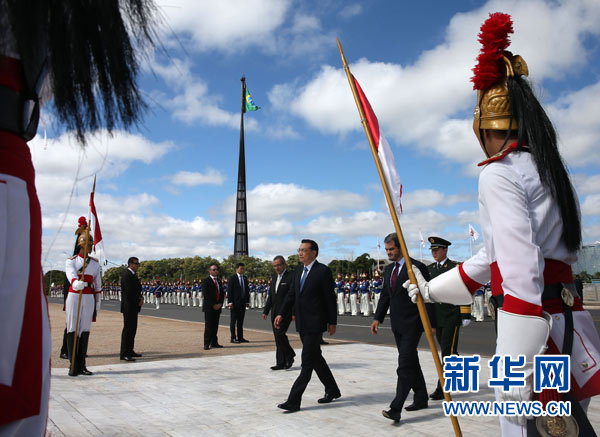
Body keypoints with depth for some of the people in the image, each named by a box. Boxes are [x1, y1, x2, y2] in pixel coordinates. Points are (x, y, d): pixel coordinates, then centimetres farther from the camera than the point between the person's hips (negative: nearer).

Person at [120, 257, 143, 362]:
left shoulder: (133, 275, 17)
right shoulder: (127, 275, -15)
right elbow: (129, 292, -22)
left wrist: (141, 298, 1)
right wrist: (139, 300, -9)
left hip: (133, 307, 10)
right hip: (129, 307, -10)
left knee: (132, 329, 13)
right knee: (128, 329, -8)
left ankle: (130, 351, 20)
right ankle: (124, 354, -5)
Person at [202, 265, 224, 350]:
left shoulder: (219, 281, 16)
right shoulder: (206, 281, -4)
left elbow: (222, 293, 15)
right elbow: (206, 294, -11)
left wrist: (220, 304, 0)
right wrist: (213, 305, -12)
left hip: (217, 307, 6)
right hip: (209, 307, -6)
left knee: (215, 326, 8)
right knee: (208, 326, -5)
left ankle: (214, 343, 14)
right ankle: (206, 344, -1)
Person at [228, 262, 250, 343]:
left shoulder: (245, 278, 12)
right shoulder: (232, 278, -6)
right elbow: (229, 290, -9)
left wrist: (247, 301, 10)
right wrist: (230, 302, -16)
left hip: (243, 302, 6)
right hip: (235, 302, -6)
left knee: (241, 321, 10)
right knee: (233, 321, 2)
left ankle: (240, 337, 14)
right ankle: (233, 338, 6)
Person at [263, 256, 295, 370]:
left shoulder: (291, 276, -8)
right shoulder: (274, 277, 16)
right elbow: (270, 295, 19)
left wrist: (294, 313, -18)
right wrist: (266, 311, 15)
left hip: (285, 312, -8)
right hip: (275, 312, 8)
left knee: (279, 334, -15)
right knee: (278, 337, 7)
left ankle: (290, 356, 5)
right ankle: (281, 363, 14)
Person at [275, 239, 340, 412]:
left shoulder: (323, 271, -11)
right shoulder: (299, 270, 11)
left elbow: (330, 298, -9)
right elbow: (291, 294, 13)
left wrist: (332, 322, -7)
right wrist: (281, 314, 5)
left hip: (315, 323, -8)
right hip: (302, 324, 8)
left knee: (307, 362, -5)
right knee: (315, 358, 17)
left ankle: (293, 401, -3)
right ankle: (332, 390, 33)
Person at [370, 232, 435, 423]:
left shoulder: (417, 267, -11)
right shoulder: (388, 269, 12)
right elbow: (385, 295, 17)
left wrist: (431, 324, -12)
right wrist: (377, 318, 8)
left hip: (412, 323, -8)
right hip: (397, 324, 8)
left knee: (405, 364, -11)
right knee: (411, 362, 17)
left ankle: (396, 408, -13)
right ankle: (421, 398, 30)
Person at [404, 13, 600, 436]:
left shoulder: (500, 174, -9)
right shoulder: (552, 173, 19)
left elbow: (520, 264, -20)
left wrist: (522, 365, -22)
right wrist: (433, 289, 27)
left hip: (531, 322, -9)